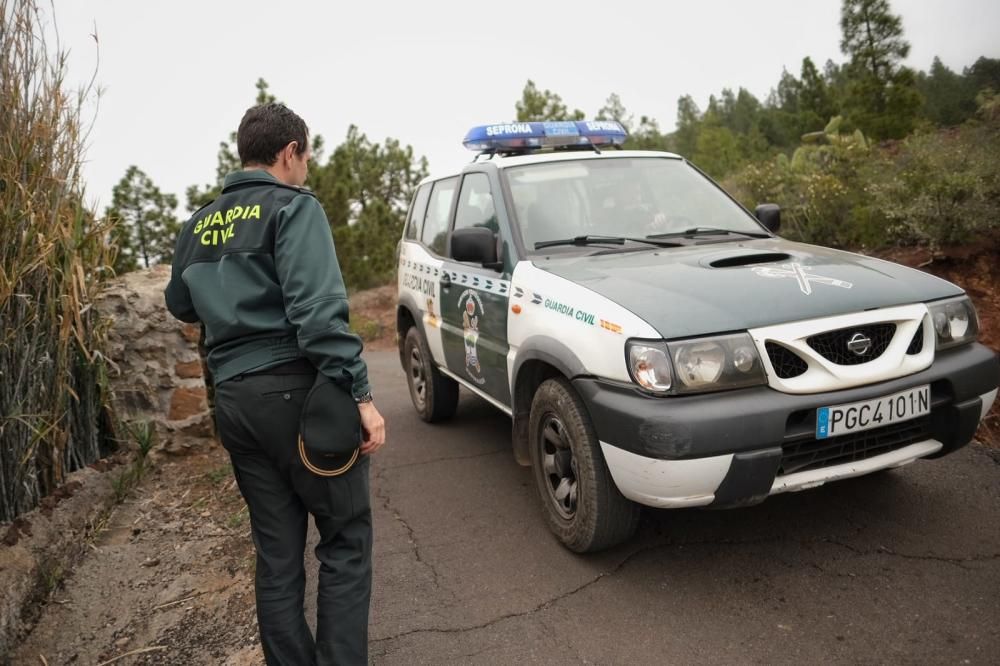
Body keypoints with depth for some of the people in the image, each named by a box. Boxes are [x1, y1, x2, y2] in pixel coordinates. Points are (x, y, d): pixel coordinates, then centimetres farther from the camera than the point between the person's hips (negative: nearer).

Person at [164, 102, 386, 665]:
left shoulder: (199, 225, 15)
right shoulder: (293, 207, -6)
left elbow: (181, 305, 30)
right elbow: (318, 309, -19)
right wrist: (359, 393, -20)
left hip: (232, 398, 7)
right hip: (294, 390, -7)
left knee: (277, 554, 14)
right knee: (347, 541, 4)